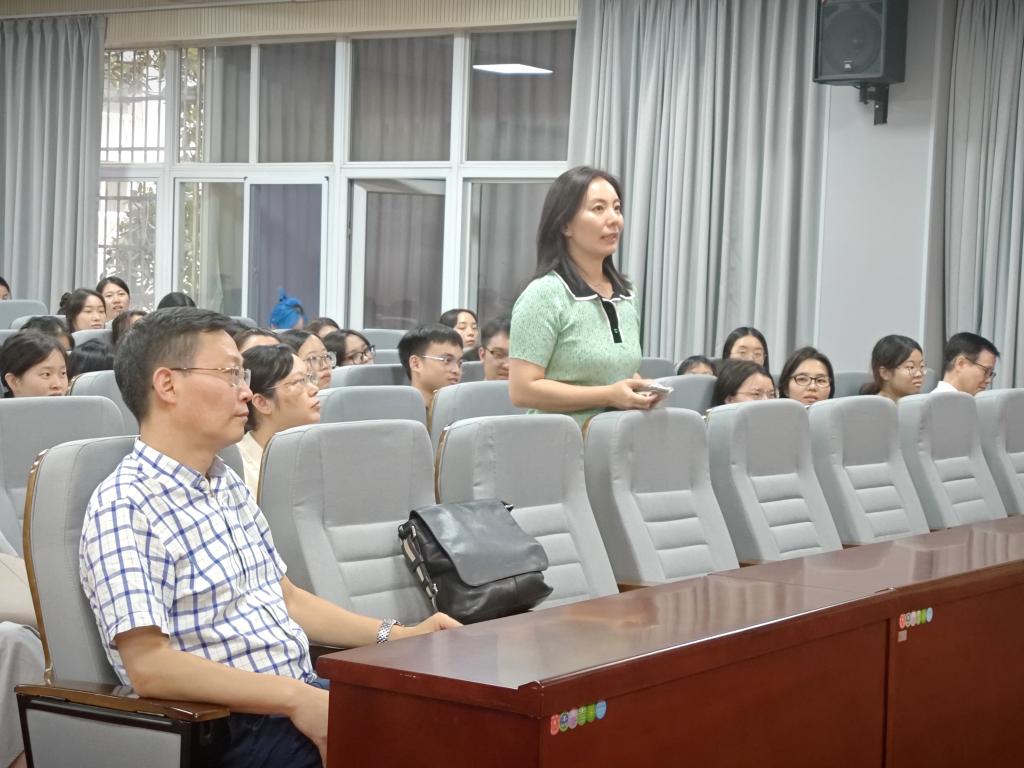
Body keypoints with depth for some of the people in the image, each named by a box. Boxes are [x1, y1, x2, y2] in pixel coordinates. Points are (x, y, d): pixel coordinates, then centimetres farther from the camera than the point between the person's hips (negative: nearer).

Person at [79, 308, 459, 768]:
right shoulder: (123, 508, -14)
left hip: (303, 697, 8)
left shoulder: (229, 486, 14)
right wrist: (294, 698, -24)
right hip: (234, 729, -8)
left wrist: (398, 636, 10)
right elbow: (148, 667, -22)